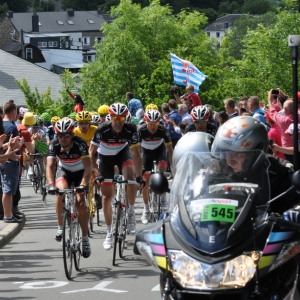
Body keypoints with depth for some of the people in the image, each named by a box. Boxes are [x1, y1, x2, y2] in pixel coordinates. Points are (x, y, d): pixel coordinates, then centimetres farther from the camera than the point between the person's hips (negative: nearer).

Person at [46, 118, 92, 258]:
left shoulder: (80, 143, -31)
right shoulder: (54, 145, -24)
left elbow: (88, 167, -37)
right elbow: (50, 166, -31)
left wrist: (83, 184, -53)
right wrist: (51, 184, -48)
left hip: (80, 172, -1)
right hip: (64, 171, 1)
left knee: (80, 203, -16)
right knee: (61, 192, -30)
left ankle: (85, 239, -2)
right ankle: (60, 227, -14)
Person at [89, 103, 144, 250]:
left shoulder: (130, 130, -27)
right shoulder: (102, 130, -31)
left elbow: (136, 153, -20)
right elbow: (92, 152, -21)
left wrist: (139, 176, -27)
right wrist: (97, 173, -29)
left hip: (122, 152, 0)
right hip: (105, 157, 0)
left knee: (130, 176, -32)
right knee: (107, 196, 0)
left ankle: (131, 212, -13)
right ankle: (109, 232, 12)